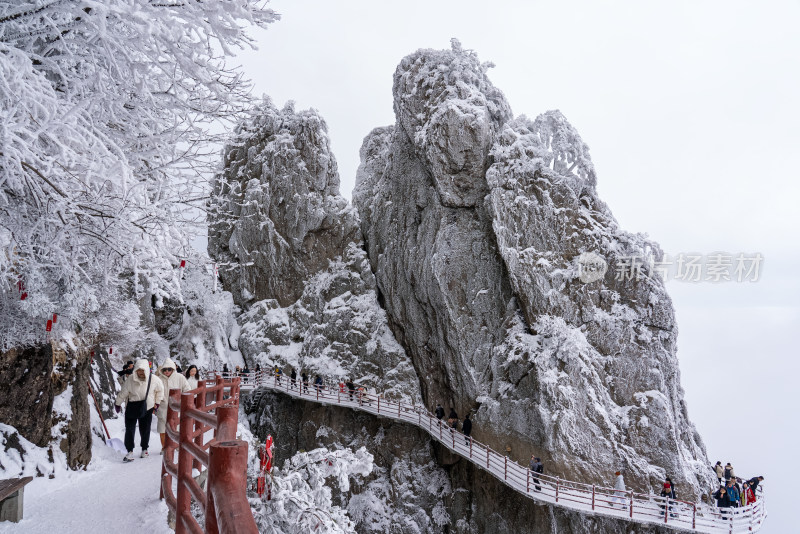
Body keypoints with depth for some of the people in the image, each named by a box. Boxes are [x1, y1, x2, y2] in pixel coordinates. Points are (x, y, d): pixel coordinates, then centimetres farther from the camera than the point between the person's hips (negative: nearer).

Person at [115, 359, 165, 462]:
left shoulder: (154, 380, -14)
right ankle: (130, 451, 3)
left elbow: (160, 390, 6)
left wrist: (157, 402, 9)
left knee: (145, 430, 8)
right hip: (132, 407, -1)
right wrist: (118, 404, 7)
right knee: (129, 429, -4)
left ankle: (144, 449, 27)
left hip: (147, 408, 1)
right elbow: (123, 393, -4)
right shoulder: (130, 379, -17)